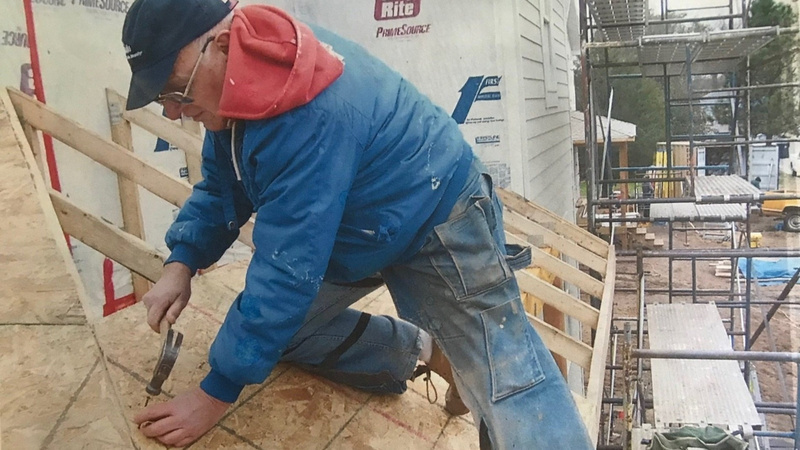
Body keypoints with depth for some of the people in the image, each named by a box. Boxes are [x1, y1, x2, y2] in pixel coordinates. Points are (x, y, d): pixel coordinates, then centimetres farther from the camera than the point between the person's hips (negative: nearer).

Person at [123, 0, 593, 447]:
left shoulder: (313, 117, -37)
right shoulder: (243, 84, -8)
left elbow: (286, 270, -35)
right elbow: (220, 188, 5)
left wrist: (216, 394, -26)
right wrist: (181, 265, -12)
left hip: (438, 222, -8)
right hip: (357, 230, 9)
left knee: (505, 381, -12)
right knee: (271, 323, 1)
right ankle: (426, 353, 10)